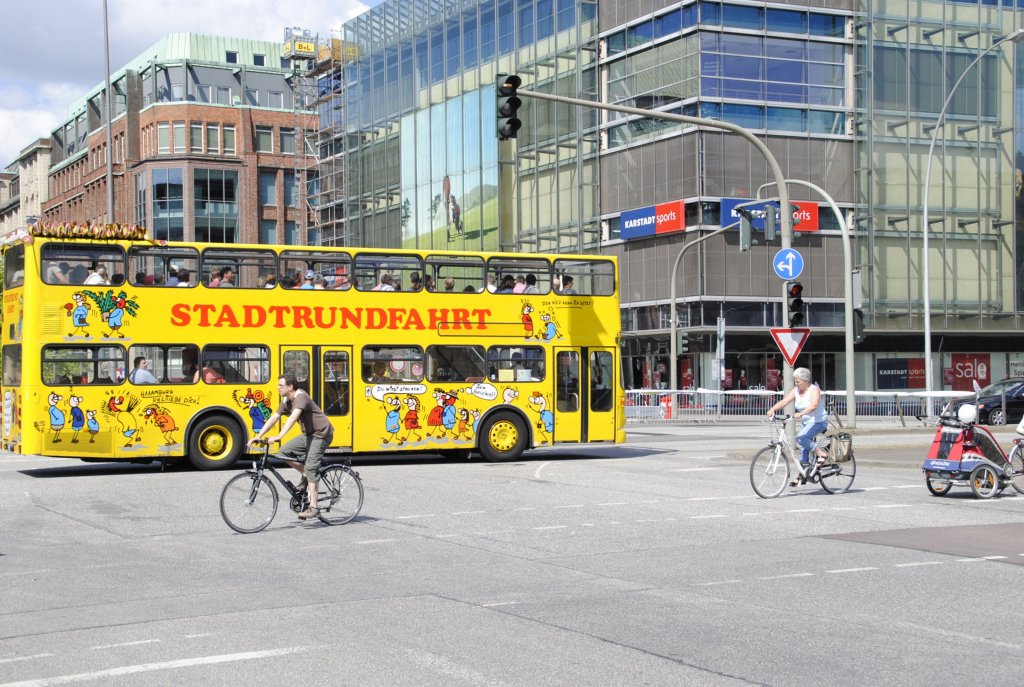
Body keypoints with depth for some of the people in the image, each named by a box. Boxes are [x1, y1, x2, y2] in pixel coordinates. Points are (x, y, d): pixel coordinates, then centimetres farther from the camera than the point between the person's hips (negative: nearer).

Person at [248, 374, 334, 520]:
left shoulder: (301, 397, -22)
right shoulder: (286, 401, 7)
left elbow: (293, 417, -35)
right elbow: (273, 418, 7)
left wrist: (279, 436, -43)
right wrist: (258, 436, -3)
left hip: (321, 434, -9)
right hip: (308, 434, 9)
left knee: (310, 467, -17)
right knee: (284, 452, -4)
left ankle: (313, 507, -18)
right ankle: (305, 476, 12)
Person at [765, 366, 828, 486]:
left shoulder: (814, 390, -17)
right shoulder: (795, 391, 1)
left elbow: (814, 405, -34)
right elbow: (784, 401, -11)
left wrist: (800, 413, -49)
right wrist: (772, 409, -29)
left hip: (818, 421, -7)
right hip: (805, 422, 7)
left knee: (800, 438, -27)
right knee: (804, 449, 8)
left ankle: (821, 453, -14)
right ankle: (802, 476, 15)